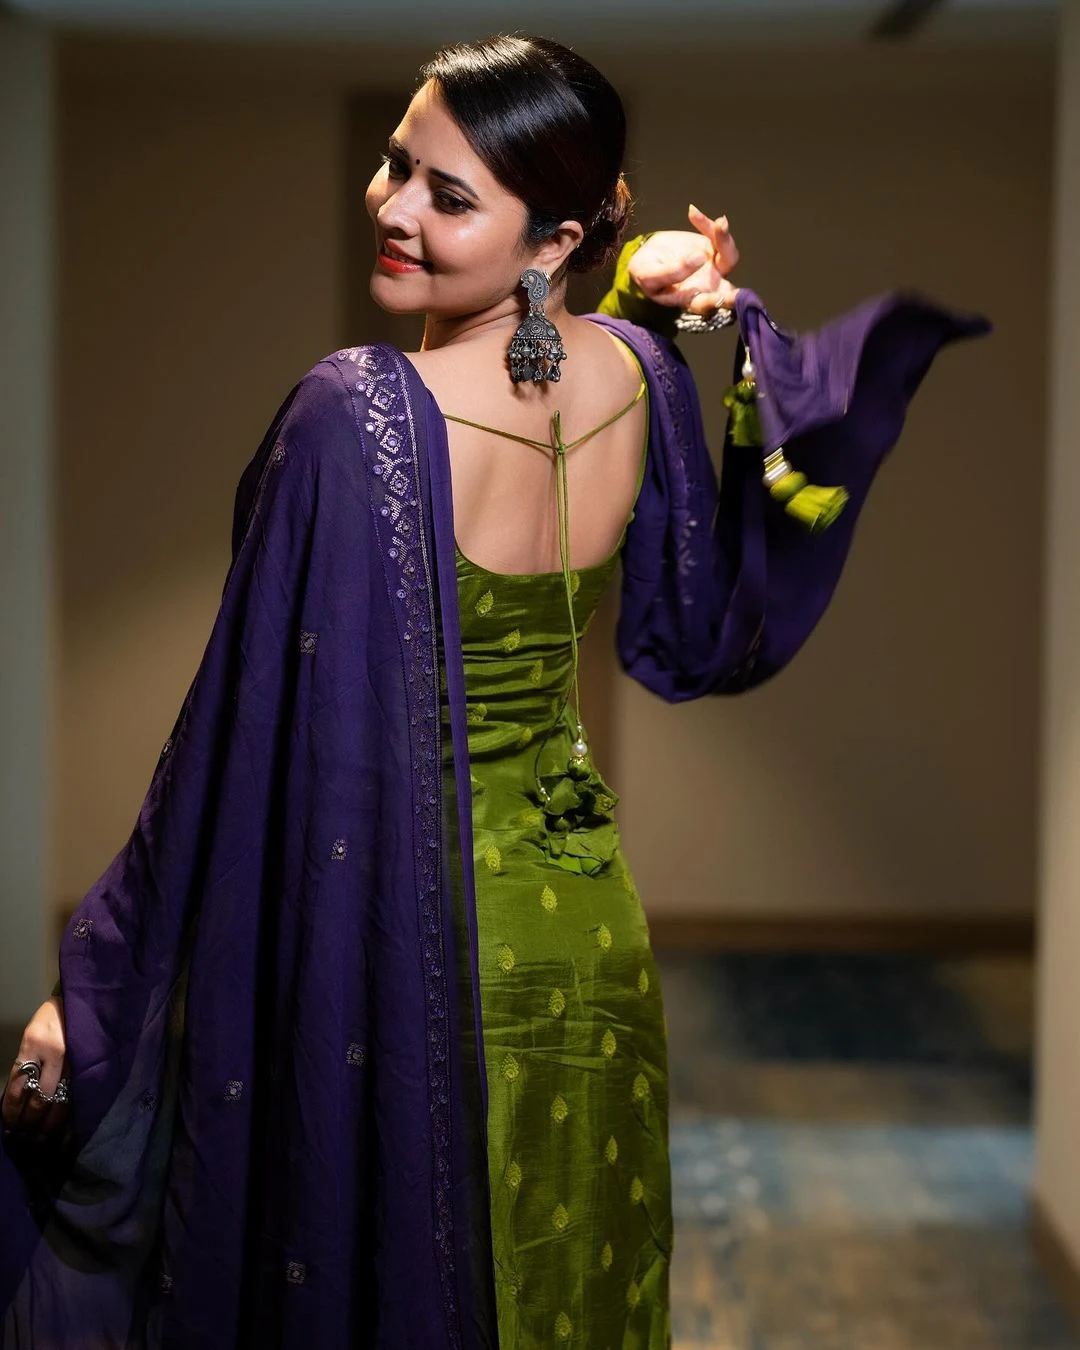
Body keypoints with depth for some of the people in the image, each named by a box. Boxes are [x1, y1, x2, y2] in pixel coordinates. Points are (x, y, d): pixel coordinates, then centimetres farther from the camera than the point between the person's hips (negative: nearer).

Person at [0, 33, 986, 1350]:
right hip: (586, 925, 6)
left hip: (402, 945, -6)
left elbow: (249, 733, -20)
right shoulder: (634, 373, -5)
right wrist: (730, 318, 8)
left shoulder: (353, 418, -24)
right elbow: (717, 630, 12)